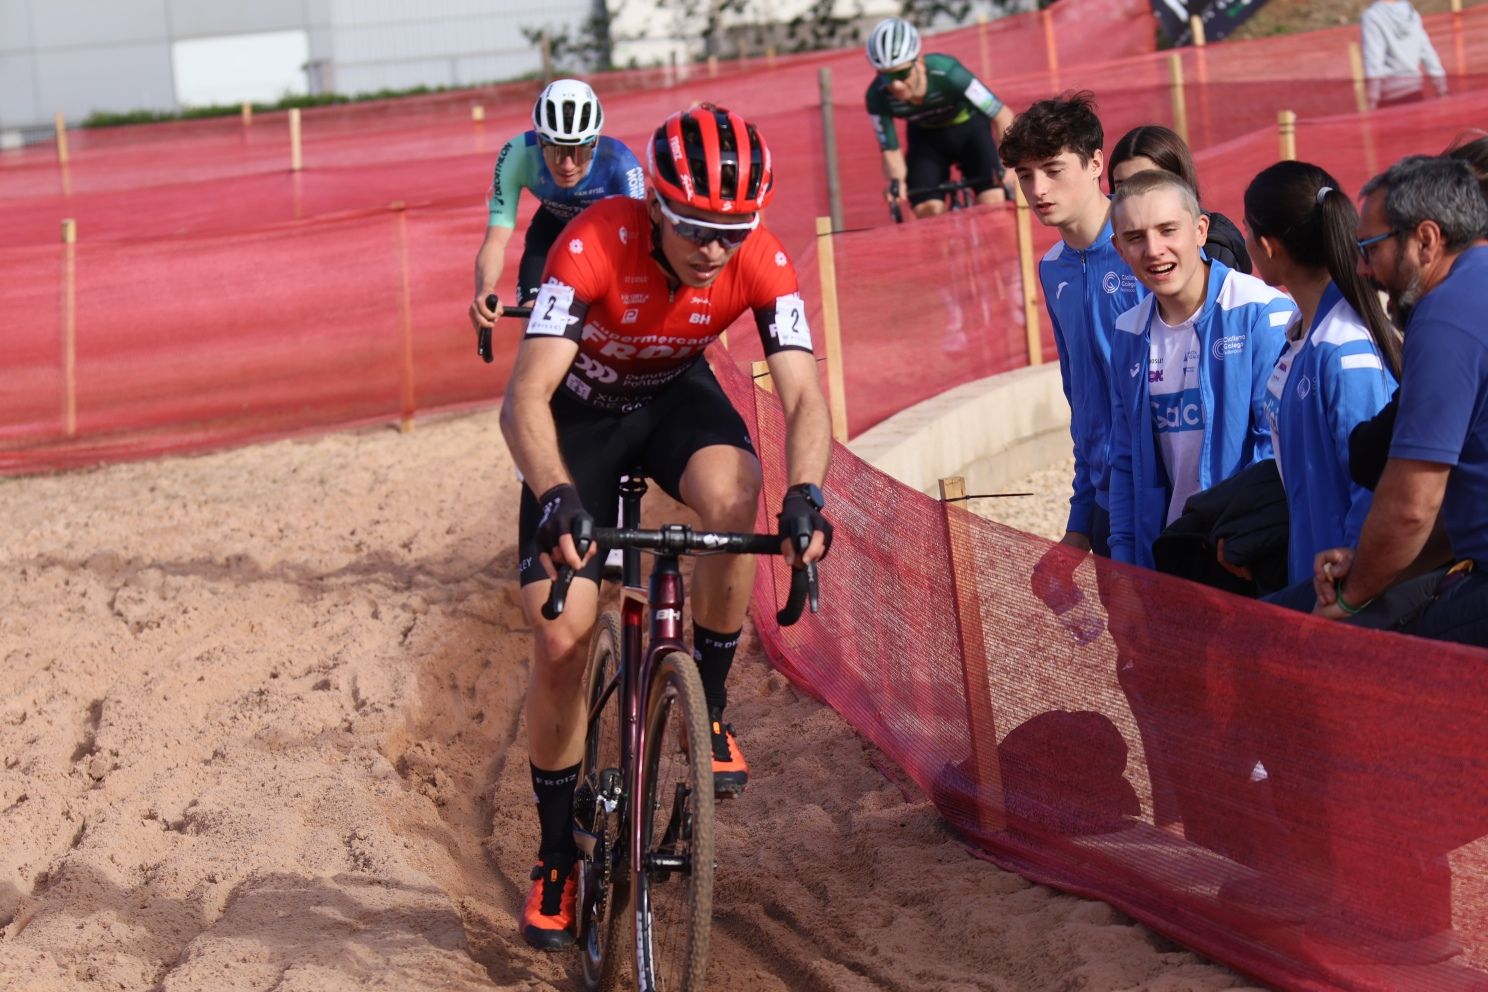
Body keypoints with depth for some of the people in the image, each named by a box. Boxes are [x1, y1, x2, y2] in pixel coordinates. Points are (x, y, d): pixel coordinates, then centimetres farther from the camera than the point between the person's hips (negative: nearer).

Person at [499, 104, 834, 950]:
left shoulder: (762, 263, -27)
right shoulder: (596, 246, -36)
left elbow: (804, 393, -32)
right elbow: (527, 395, -41)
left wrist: (805, 494, -52)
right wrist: (557, 497, -59)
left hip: (677, 397, 2)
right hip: (581, 411, -1)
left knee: (734, 495, -35)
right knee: (560, 638, -9)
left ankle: (710, 706, -12)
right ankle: (558, 855, 11)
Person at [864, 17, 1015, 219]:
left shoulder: (945, 72, -37)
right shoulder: (878, 96, -29)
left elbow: (1002, 115, -31)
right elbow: (890, 150, -16)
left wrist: (1007, 164, -44)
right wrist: (896, 181, -37)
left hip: (969, 128, -2)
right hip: (926, 138, 2)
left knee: (993, 203, -20)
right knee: (928, 210, -19)